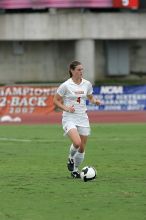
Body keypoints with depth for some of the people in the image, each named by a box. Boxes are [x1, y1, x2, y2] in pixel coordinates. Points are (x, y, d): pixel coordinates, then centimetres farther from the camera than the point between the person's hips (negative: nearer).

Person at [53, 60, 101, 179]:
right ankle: (71, 158, 6)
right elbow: (56, 100, -1)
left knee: (82, 148, 5)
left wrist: (95, 101, -4)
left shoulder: (87, 84, 3)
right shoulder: (65, 85, -10)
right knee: (77, 142, -26)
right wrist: (66, 108, -16)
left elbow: (90, 97, 18)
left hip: (83, 117, 5)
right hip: (69, 118, -5)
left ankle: (75, 169, 27)